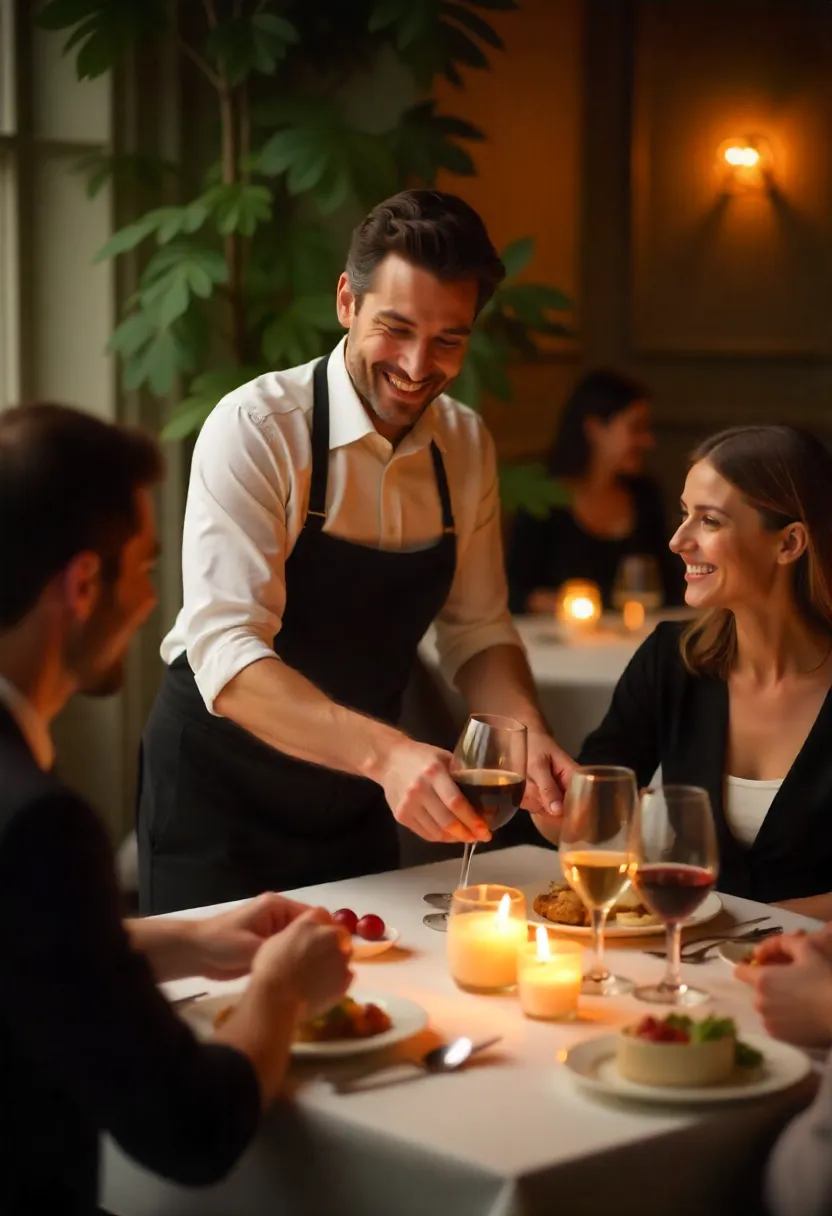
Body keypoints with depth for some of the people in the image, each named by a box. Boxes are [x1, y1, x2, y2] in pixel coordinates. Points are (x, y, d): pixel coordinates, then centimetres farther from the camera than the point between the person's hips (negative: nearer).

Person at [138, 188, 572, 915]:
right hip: (219, 791, -5)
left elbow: (476, 630, 5)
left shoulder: (466, 446, -3)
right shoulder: (257, 428, -22)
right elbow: (225, 654, -31)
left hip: (357, 797, 6)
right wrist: (384, 752, -44)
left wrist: (529, 737, -15)